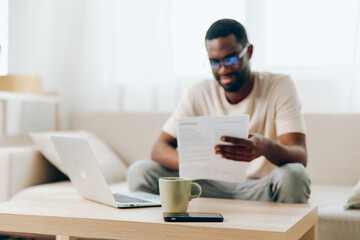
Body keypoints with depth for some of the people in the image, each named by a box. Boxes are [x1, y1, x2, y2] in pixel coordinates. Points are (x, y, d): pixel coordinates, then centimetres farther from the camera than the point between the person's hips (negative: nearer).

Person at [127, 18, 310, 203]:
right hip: (213, 190, 2)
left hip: (263, 191, -2)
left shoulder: (280, 86, -5)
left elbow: (300, 157, -16)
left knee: (293, 175, -36)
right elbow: (160, 148, -5)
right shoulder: (199, 94, 3)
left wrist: (266, 147, -41)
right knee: (140, 171, -17)